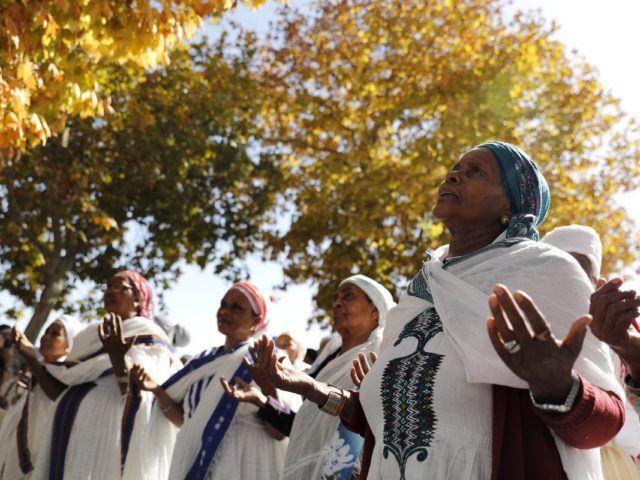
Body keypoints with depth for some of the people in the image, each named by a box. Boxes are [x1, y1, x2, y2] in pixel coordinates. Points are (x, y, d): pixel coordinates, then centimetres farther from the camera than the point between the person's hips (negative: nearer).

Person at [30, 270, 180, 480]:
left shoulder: (147, 335, -2)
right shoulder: (99, 333, 21)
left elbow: (137, 395, -16)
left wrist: (118, 359, -30)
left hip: (108, 430, -7)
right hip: (70, 434, 8)